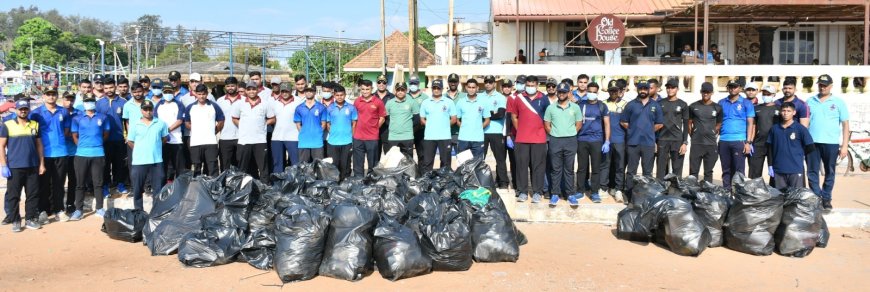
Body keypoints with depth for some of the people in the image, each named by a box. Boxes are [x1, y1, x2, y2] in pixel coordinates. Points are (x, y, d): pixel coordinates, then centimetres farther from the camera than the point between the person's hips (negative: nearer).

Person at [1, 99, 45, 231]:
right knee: (13, 195, 3)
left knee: (33, 194, 6)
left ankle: (30, 219, 16)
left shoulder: (35, 125, 9)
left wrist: (41, 164, 9)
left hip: (33, 166, 3)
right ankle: (15, 220, 12)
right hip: (14, 167, -3)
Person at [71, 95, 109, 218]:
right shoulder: (77, 119, 6)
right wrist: (82, 146, 2)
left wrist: (97, 143, 8)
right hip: (81, 154, 0)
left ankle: (99, 208, 12)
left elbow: (106, 134, 14)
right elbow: (75, 136, 8)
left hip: (98, 154, 0)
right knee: (80, 183, 4)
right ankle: (78, 209, 9)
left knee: (98, 183, 5)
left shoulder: (103, 118, 8)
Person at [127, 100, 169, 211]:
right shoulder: (134, 125, 0)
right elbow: (130, 142, 6)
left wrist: (155, 146, 9)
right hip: (139, 161, 0)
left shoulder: (161, 123, 2)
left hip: (157, 161, 1)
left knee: (159, 188, 5)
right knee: (137, 189, 7)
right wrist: (140, 150, 7)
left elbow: (165, 138, 13)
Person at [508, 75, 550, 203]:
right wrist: (519, 130, 7)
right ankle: (522, 192, 11)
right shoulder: (519, 98, 5)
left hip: (539, 138, -1)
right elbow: (514, 116, 12)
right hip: (521, 139, 1)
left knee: (538, 166, 2)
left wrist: (544, 130, 6)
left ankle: (537, 192, 9)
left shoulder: (543, 99, 3)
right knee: (521, 165, 3)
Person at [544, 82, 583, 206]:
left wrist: (570, 134, 2)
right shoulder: (550, 108, 4)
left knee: (569, 169, 5)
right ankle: (555, 194, 9)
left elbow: (579, 124, 8)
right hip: (555, 141, 0)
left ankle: (570, 194, 9)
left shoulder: (575, 107, 3)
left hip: (570, 141, 0)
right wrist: (554, 135, 1)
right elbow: (546, 125, 7)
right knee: (556, 169, 5)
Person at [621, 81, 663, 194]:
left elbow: (659, 124, 9)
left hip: (649, 143, 1)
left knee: (647, 171, 7)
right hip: (633, 142, -1)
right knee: (631, 171, 4)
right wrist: (633, 130, 2)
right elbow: (623, 122, 4)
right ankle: (630, 193, 10)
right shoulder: (631, 105, 3)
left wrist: (648, 131, 5)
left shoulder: (655, 105, 7)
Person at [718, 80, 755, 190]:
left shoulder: (746, 103, 4)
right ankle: (726, 190, 13)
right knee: (726, 170, 8)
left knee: (739, 170, -3)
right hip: (723, 141, 3)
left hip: (739, 141, -3)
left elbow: (750, 123, 1)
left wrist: (748, 142, -6)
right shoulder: (722, 103, 12)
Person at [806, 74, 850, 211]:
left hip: (831, 143, -1)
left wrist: (845, 145, -4)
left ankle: (826, 198, 17)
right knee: (812, 172, 3)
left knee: (830, 172, 7)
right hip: (812, 142, 1)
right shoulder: (810, 101, 8)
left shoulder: (838, 102, 3)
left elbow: (845, 124, 2)